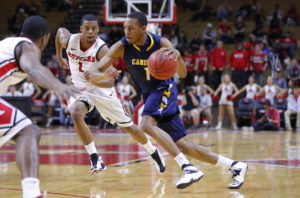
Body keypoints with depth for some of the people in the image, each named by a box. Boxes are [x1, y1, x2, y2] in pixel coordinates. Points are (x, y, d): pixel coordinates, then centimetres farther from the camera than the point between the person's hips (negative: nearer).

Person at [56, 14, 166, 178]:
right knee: (76, 114, -32)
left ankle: (154, 153, 34)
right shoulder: (69, 41, -16)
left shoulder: (101, 49, -27)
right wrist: (59, 57, 16)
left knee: (127, 126, 8)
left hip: (102, 89, -2)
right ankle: (95, 158, -19)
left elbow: (110, 82, -35)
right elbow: (60, 30, 11)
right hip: (80, 88, 2)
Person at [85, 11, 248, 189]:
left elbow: (183, 74, -17)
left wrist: (178, 56, -38)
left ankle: (188, 168, -33)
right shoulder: (122, 47, -13)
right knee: (183, 146, 2)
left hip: (164, 88, -4)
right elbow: (94, 74, -20)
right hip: (149, 94, 4)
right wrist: (99, 75, -45)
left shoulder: (161, 43, -17)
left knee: (147, 124, -33)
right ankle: (235, 166, 10)